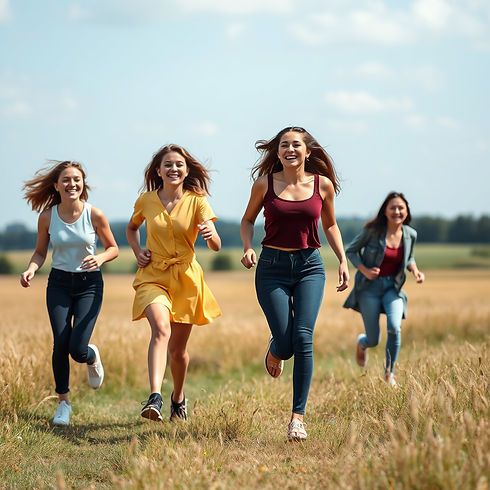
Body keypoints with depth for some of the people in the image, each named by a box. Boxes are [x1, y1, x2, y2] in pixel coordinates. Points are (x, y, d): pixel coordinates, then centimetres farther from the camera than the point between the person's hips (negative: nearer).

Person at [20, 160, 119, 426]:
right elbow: (40, 252, 7)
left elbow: (113, 248, 2)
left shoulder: (94, 215, -10)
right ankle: (63, 402, 10)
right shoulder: (47, 217, -6)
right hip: (59, 284, 1)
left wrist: (100, 258, -20)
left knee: (77, 348, -13)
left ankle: (92, 356, 28)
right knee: (60, 344, -11)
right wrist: (31, 269, -14)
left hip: (89, 284, -1)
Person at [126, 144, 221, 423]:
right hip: (153, 276, 0)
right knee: (161, 329, -28)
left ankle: (178, 397, 37)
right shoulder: (146, 201, 0)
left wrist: (210, 234, -37)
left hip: (186, 278, 1)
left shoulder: (197, 201, -5)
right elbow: (132, 227, 22)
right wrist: (137, 251, 4)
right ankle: (155, 398, -40)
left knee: (178, 348, 9)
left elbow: (216, 246, -14)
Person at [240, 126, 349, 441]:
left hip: (309, 266, 0)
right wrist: (248, 248, -4)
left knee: (303, 337, -16)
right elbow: (248, 219, 14)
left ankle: (298, 415, -10)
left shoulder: (323, 185, 2)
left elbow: (330, 224, 16)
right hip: (273, 267, 0)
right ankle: (274, 351, 34)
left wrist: (343, 260, 6)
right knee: (285, 343, -7)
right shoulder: (265, 184, -1)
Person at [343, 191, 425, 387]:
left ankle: (389, 373, -2)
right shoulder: (373, 230, -14)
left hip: (393, 287, 2)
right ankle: (361, 343, 42)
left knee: (395, 328, -23)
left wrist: (415, 270, -5)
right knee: (374, 340, 1)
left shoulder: (410, 234, -2)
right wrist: (364, 270, -19)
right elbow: (351, 251, -4)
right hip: (370, 287, -2)